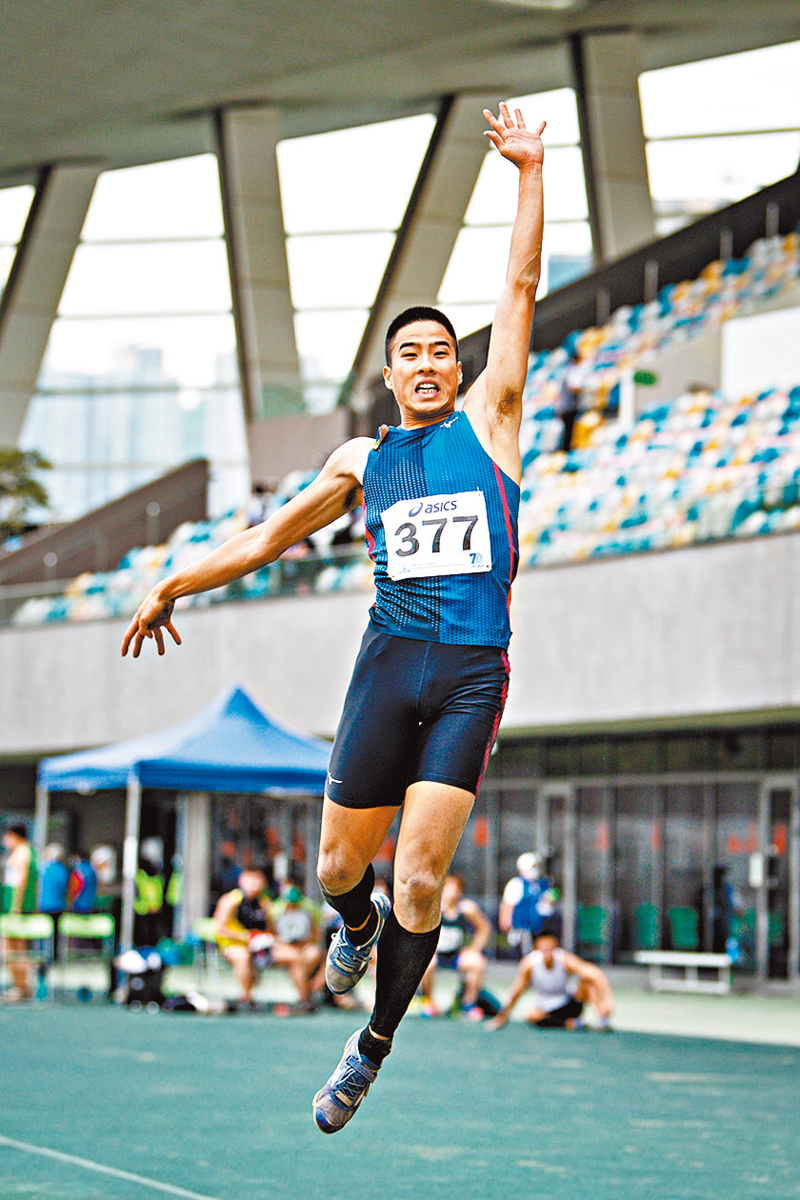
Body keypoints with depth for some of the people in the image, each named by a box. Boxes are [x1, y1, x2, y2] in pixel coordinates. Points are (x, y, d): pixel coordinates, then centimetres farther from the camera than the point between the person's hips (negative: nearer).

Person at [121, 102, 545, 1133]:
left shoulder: (487, 419, 8)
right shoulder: (361, 461, 13)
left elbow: (521, 289, 4)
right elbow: (271, 536, 23)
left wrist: (530, 175, 0)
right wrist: (174, 585, 25)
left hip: (474, 671, -2)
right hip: (389, 661, 2)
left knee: (421, 874, -12)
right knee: (340, 865, 4)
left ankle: (373, 1045, 4)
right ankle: (359, 925, 42)